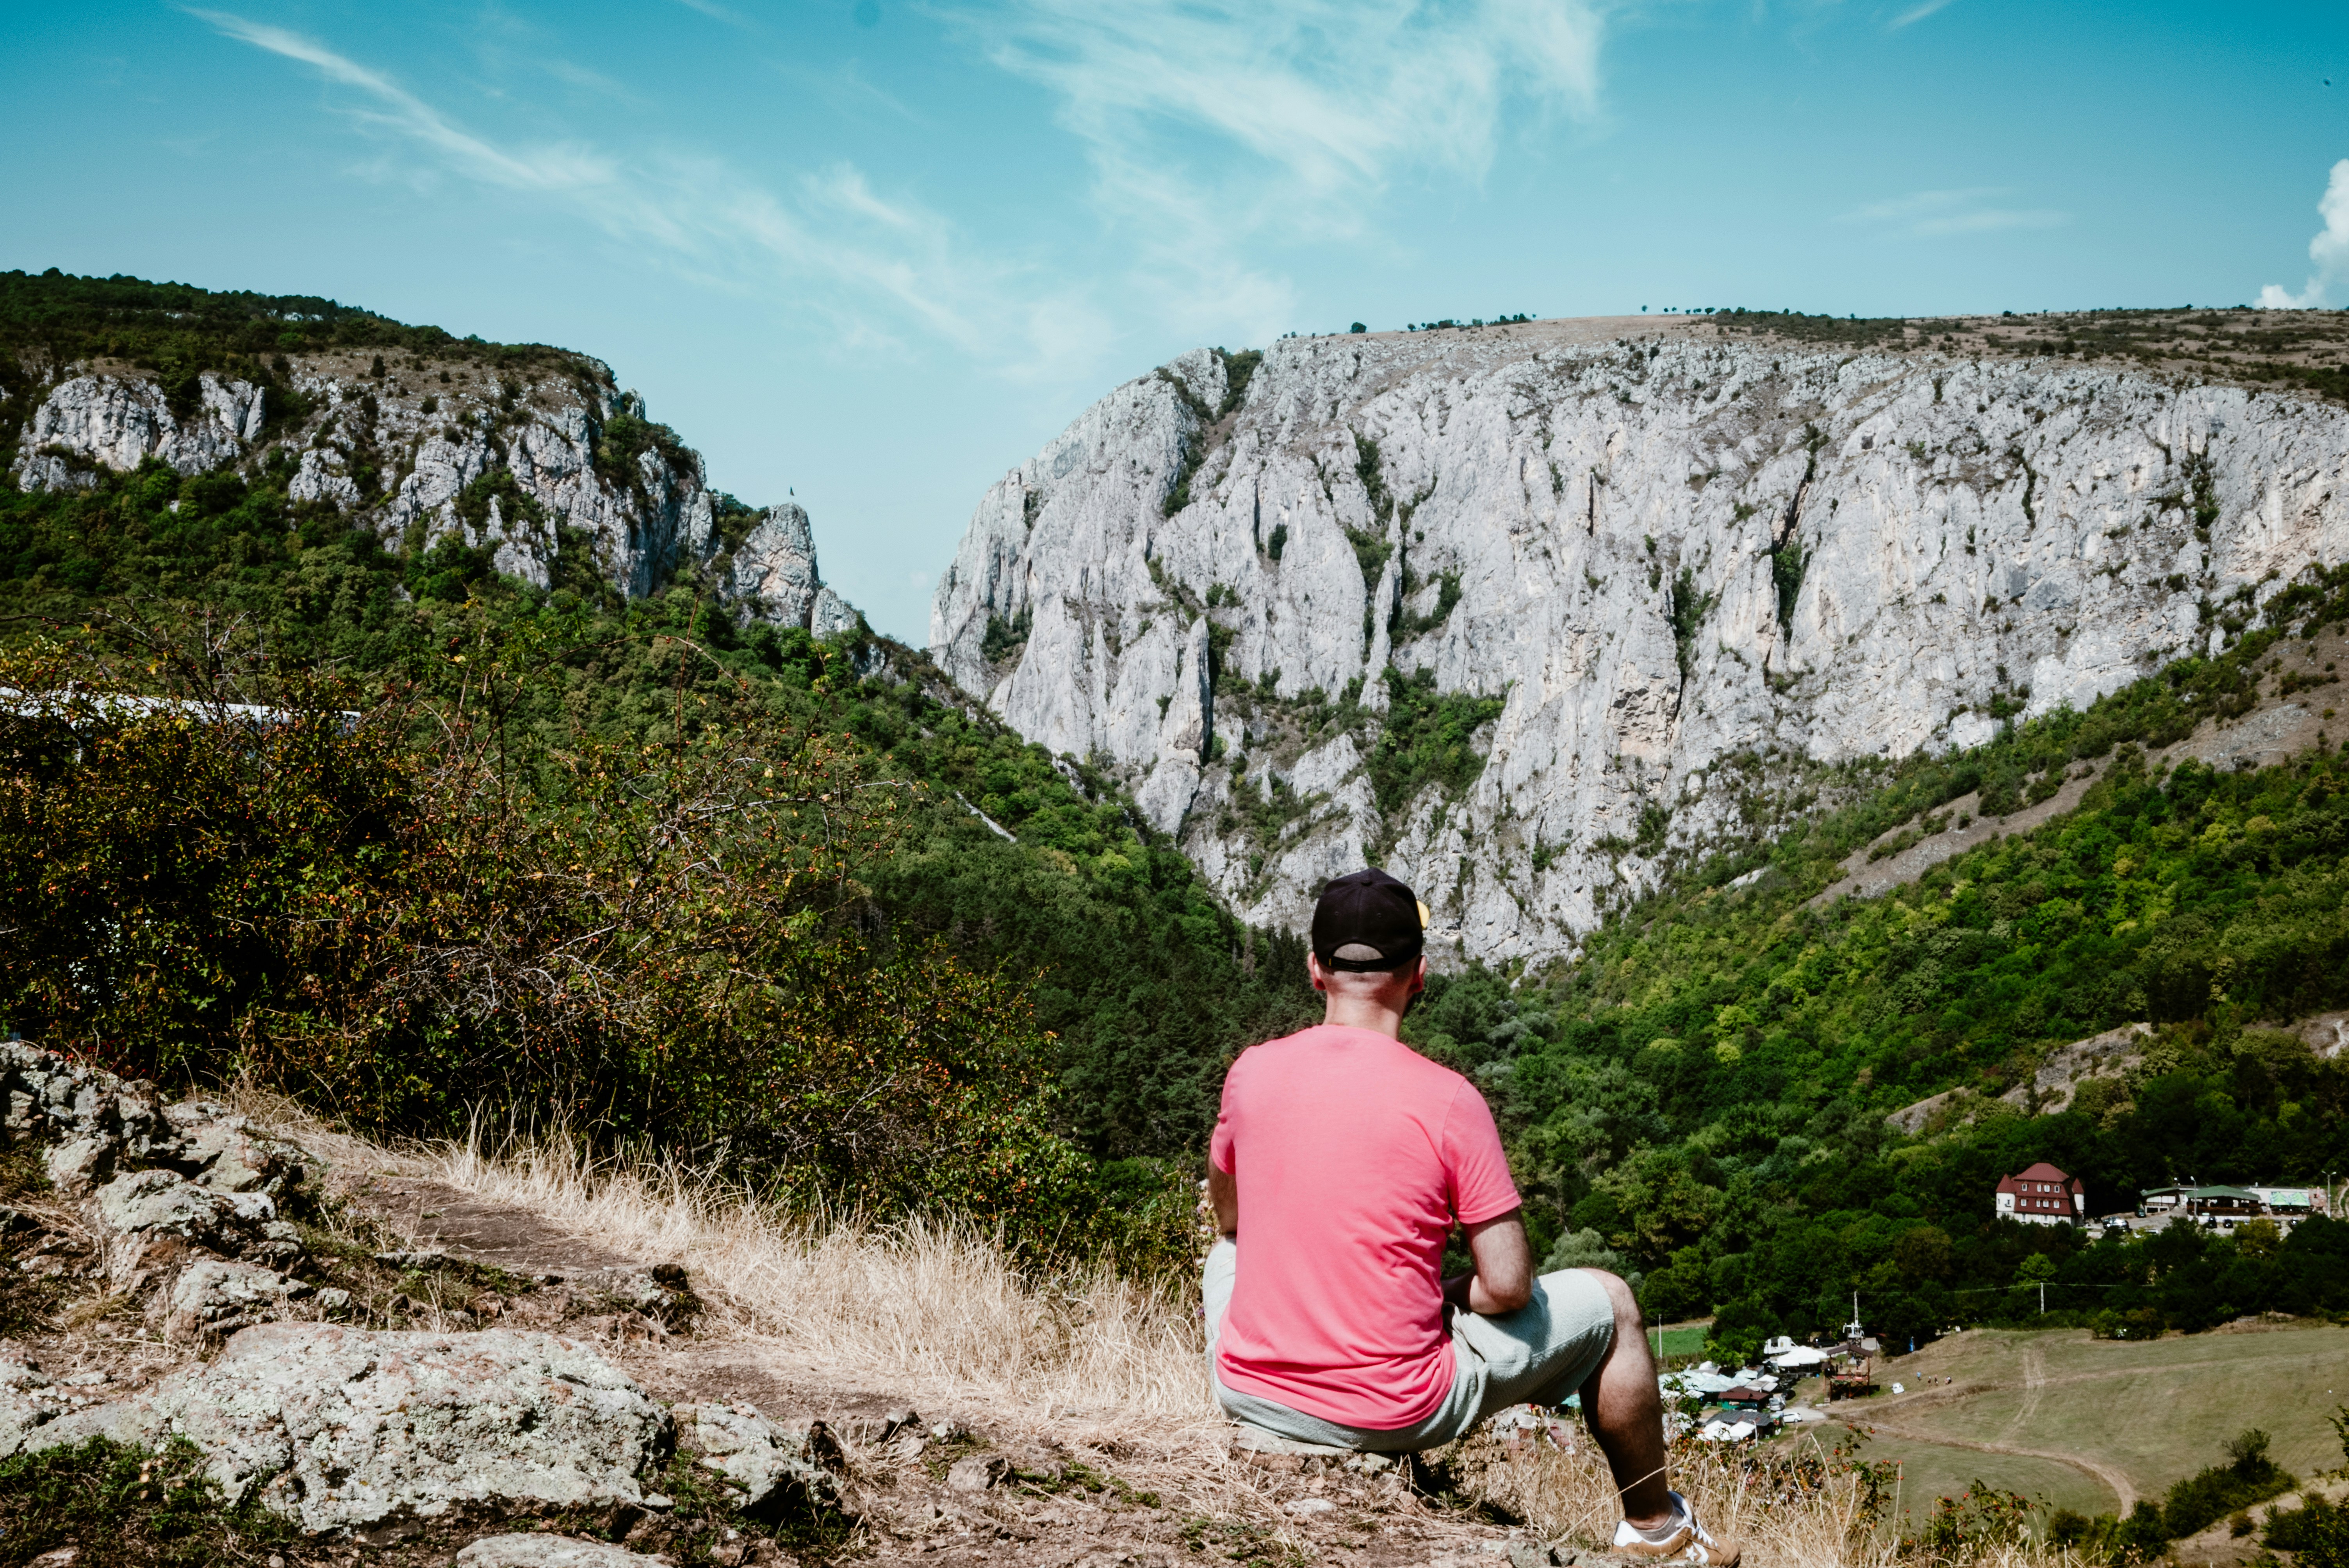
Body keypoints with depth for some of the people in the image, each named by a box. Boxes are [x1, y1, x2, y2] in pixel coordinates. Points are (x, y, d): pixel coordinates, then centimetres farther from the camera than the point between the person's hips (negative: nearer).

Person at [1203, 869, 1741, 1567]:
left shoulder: (1252, 1072, -5)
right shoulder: (1446, 1100, -16)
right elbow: (1508, 1286, -14)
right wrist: (1441, 1297, 7)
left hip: (1246, 1394, 4)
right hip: (1393, 1413, -4)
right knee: (1608, 1302, 17)